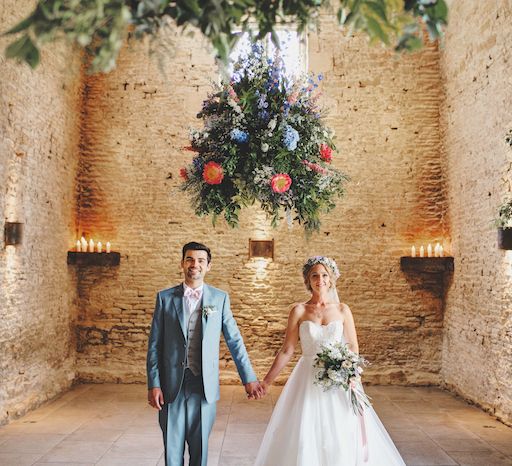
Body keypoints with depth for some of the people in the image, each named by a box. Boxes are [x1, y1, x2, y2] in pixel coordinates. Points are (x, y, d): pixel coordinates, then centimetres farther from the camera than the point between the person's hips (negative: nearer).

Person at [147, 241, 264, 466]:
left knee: (200, 447, 11)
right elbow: (154, 344, 2)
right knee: (172, 448, 8)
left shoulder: (220, 298, 1)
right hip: (171, 386, 0)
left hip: (205, 386, 0)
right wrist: (153, 384, -3)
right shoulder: (165, 297, 1)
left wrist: (249, 378, 2)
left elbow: (234, 340, 4)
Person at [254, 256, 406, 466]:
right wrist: (266, 381, -1)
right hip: (308, 381, -1)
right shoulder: (299, 311, -1)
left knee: (343, 439, 5)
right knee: (305, 439, 1)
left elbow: (354, 349, 4)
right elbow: (286, 351, 1)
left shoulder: (342, 310, 2)